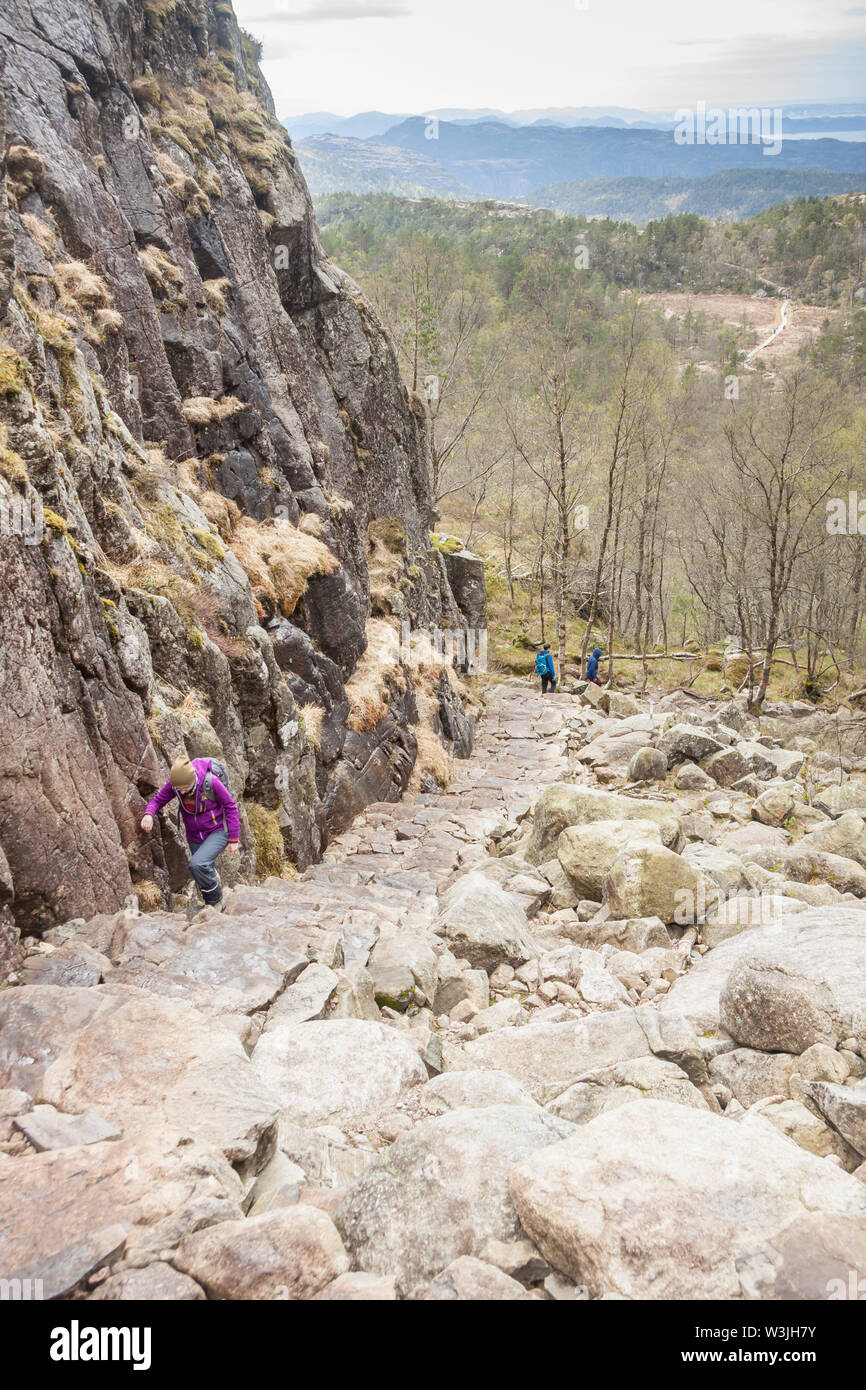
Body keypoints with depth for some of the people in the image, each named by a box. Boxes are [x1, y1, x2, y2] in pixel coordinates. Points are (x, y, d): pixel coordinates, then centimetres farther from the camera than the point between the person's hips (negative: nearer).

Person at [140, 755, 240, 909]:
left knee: (197, 864, -26)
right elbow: (158, 800, -3)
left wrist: (234, 839, -12)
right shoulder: (173, 783, -15)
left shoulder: (210, 781, -26)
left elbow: (230, 806, -15)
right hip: (195, 836, 6)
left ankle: (215, 900, -4)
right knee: (204, 873, 11)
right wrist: (148, 814, -28)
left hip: (218, 831, -5)